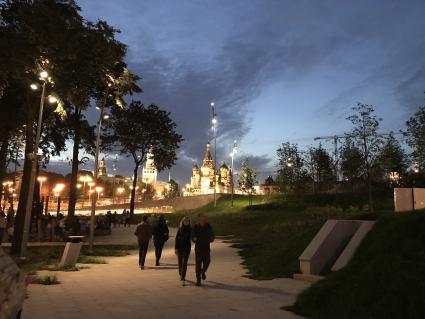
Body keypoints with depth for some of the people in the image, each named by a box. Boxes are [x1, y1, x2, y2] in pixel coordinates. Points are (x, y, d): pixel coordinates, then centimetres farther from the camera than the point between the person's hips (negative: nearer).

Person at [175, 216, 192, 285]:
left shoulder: (190, 229, 0)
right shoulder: (180, 228, -2)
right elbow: (177, 238, -3)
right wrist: (176, 248, -7)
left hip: (187, 247, -1)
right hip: (180, 247, 1)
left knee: (184, 262, -9)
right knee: (180, 262, 13)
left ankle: (183, 278, -11)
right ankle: (181, 274, 38)